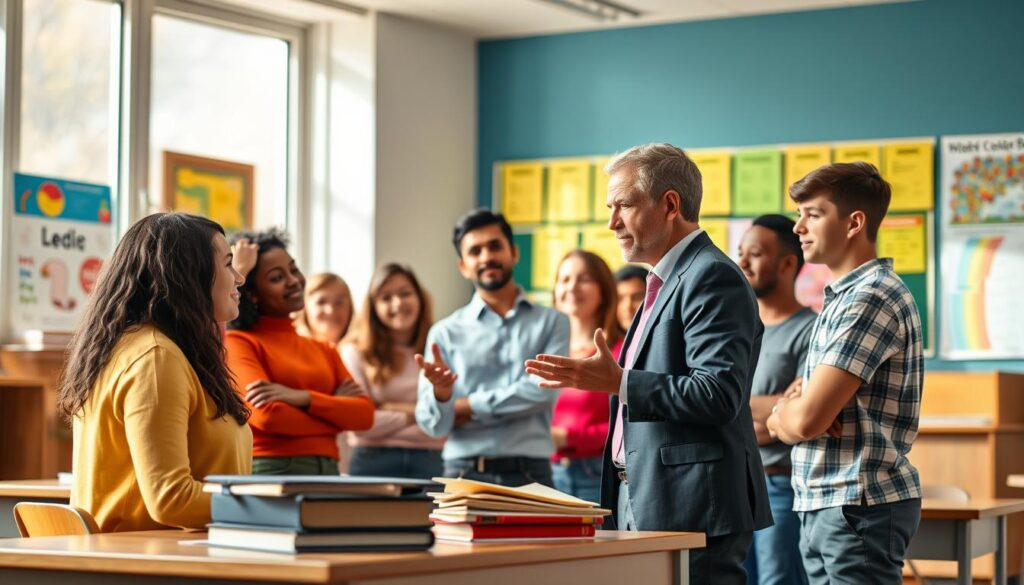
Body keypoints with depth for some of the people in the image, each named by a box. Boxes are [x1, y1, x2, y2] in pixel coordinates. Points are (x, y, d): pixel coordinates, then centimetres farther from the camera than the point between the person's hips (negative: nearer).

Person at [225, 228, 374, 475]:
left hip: (328, 473, 5)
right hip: (269, 471, -4)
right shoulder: (237, 342, 2)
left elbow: (365, 414, 8)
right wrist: (335, 412, 3)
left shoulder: (324, 350, 20)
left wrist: (304, 398, -8)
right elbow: (267, 414, -12)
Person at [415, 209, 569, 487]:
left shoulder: (551, 323, 8)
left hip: (530, 474, 0)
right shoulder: (446, 333, 7)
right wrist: (440, 392, -21)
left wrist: (468, 406, -3)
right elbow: (433, 424, 1)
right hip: (465, 474, 0)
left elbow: (542, 389, -7)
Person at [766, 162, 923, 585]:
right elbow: (799, 408, 17)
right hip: (825, 503, 9)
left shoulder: (871, 297, -15)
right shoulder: (844, 297, 17)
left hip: (860, 506, -9)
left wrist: (781, 416, 1)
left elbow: (806, 420, -21)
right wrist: (788, 414, -6)